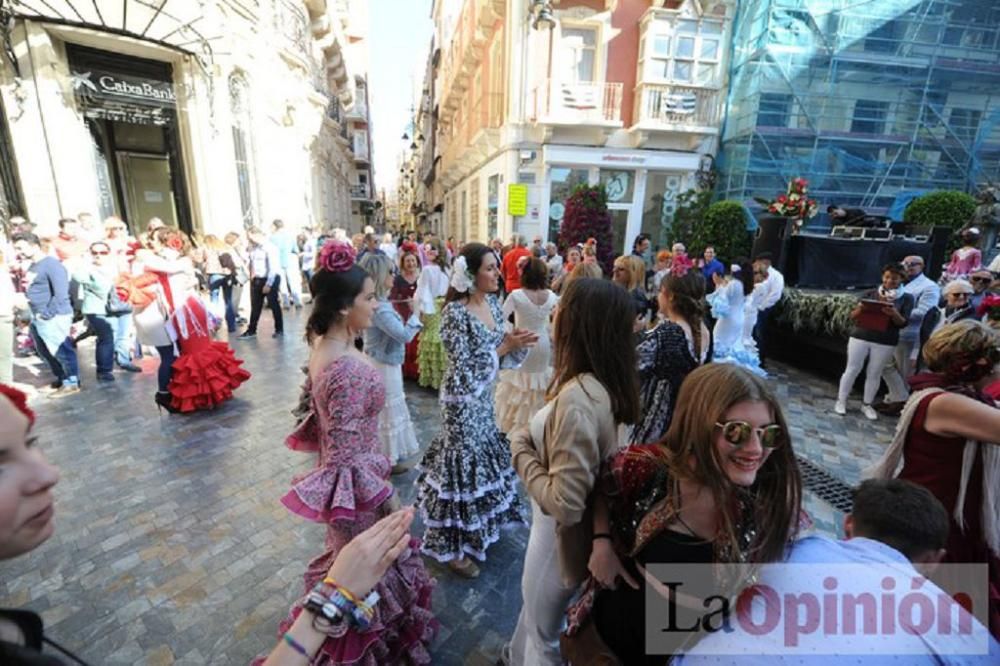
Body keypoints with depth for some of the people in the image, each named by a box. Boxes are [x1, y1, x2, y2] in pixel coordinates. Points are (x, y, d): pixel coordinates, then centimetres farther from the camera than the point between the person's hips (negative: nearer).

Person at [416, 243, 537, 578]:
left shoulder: (493, 303, 2)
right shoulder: (455, 312, -22)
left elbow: (502, 353, 9)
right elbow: (465, 367, -23)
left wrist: (519, 343, -11)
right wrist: (504, 346, -24)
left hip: (485, 397, 8)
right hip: (463, 400, -8)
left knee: (484, 458, 21)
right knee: (464, 464, 4)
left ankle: (479, 525, 46)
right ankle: (453, 546, 27)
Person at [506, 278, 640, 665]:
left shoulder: (577, 398, -35)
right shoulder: (605, 383, -7)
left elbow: (564, 502, -31)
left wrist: (520, 448, -20)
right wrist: (534, 439, -2)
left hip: (560, 535, -8)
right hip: (568, 528, 9)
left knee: (543, 631, 22)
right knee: (536, 613, 35)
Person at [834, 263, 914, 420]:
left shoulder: (906, 298, 3)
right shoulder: (870, 293, 3)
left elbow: (903, 323, -4)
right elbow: (853, 316, 3)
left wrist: (894, 314, -24)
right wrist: (860, 309, -19)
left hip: (886, 342, 0)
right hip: (860, 337, 0)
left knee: (875, 374, 9)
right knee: (852, 369, 5)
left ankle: (867, 404, 22)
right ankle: (841, 400, 15)